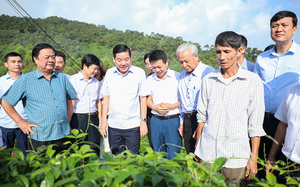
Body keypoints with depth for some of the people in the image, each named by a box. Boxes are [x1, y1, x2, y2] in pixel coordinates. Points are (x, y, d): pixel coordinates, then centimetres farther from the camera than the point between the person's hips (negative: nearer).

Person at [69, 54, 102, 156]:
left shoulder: (96, 82, 12)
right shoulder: (73, 80, -3)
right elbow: (69, 103, -6)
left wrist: (101, 121, 12)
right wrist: (68, 124, -9)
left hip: (93, 119, 5)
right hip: (78, 118, -4)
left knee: (94, 149, 8)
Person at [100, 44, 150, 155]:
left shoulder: (139, 73, -4)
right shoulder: (109, 73, 5)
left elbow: (143, 98, -1)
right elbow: (106, 97, 11)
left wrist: (143, 121, -4)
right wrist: (103, 119, 7)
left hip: (133, 125, -3)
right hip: (113, 125, 3)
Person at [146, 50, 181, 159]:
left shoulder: (177, 77, -4)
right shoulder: (150, 79, 8)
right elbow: (148, 99, 13)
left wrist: (172, 106, -17)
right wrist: (154, 107, -8)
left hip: (173, 120, -4)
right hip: (156, 120, 4)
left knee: (173, 156, 0)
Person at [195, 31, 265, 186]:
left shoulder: (253, 81, -4)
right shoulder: (208, 80, 4)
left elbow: (255, 125, -2)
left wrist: (253, 158, -2)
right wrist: (197, 147, 9)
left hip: (235, 156, -2)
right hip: (206, 153, 2)